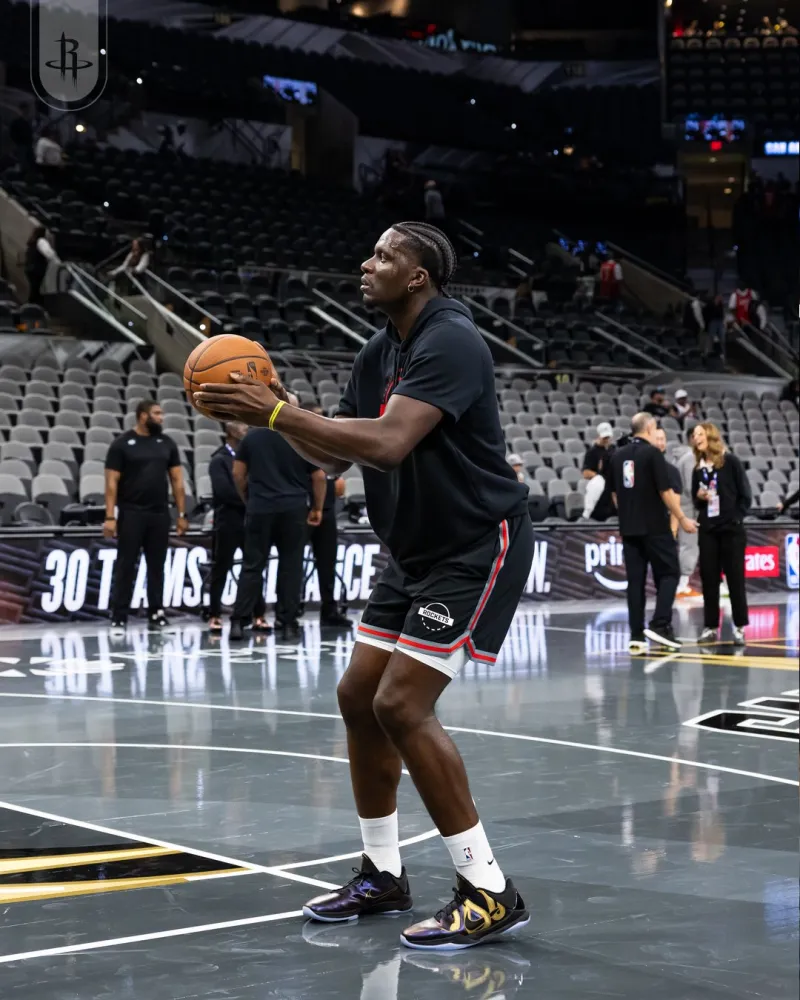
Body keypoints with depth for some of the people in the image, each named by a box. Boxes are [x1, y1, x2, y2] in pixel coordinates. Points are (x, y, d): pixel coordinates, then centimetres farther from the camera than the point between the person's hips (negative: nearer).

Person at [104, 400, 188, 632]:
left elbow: (177, 480, 10)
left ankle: (156, 614, 14)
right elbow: (112, 482, -6)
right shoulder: (122, 444, -4)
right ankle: (119, 617, 2)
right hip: (131, 513, -4)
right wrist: (110, 517, -13)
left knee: (157, 566, 8)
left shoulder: (167, 444, 8)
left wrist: (181, 514, 4)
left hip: (160, 513, 4)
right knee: (126, 566, -1)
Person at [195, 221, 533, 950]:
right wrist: (275, 411, -4)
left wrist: (276, 413, -30)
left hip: (478, 546, -10)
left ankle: (490, 894, -9)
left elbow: (387, 443, -33)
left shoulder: (450, 341, -21)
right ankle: (383, 876, 22)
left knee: (403, 705, -16)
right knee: (360, 697, 9)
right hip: (417, 551, 10)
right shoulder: (379, 353, 9)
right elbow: (337, 453, 13)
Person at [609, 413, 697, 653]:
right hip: (655, 527, -6)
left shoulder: (618, 456, 9)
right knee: (668, 574, 4)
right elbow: (666, 492, -12)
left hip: (629, 528, 6)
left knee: (635, 580, 6)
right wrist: (683, 519, -3)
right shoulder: (652, 453, -10)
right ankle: (659, 625, -9)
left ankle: (636, 635, 2)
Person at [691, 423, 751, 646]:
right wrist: (699, 497, -5)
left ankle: (739, 627, 4)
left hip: (731, 529, -4)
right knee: (708, 578, 3)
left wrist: (736, 518, -10)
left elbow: (745, 495, -3)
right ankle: (711, 627, 9)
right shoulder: (698, 469, 10)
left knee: (735, 578, -1)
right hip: (707, 530, 4)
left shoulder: (731, 462, -3)